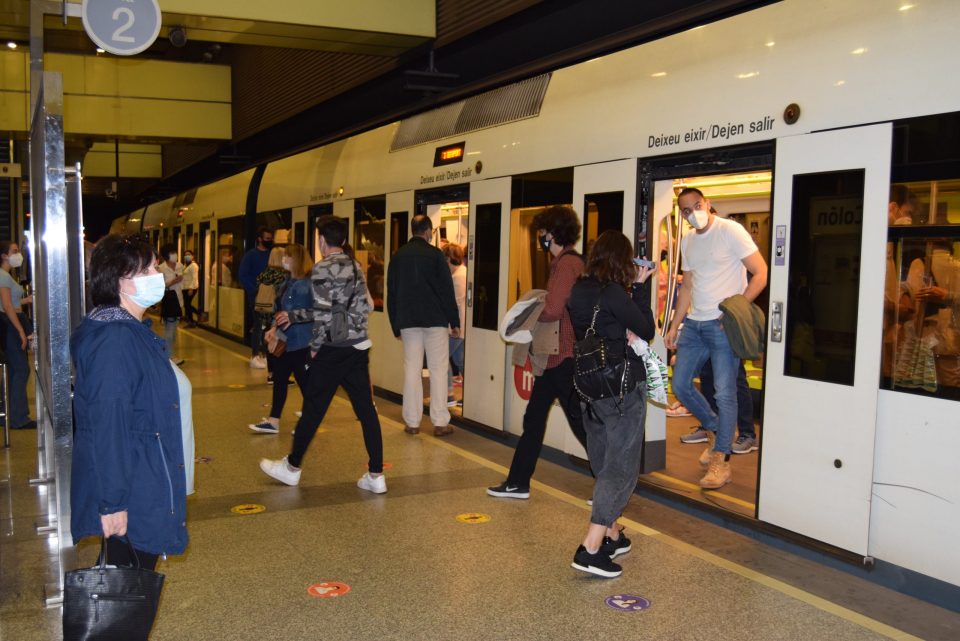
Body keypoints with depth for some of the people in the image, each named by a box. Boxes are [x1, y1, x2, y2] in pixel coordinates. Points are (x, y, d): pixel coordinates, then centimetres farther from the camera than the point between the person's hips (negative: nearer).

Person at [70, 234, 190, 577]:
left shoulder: (133, 332, 10)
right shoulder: (113, 341, -23)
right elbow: (106, 427, -25)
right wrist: (112, 502, -24)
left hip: (145, 489, 10)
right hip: (130, 498, -10)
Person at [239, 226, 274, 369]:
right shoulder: (250, 255, -1)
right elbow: (243, 276, -6)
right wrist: (255, 291, -14)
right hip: (255, 296, -3)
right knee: (257, 326, -1)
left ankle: (264, 354, 14)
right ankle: (255, 356, 7)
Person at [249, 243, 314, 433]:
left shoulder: (303, 285, -18)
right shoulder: (288, 282, 11)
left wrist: (280, 334, -17)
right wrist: (274, 328, 4)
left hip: (300, 343, -10)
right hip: (285, 341, 10)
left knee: (304, 381, 2)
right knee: (279, 378, 12)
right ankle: (273, 421, 20)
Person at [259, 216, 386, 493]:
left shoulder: (323, 269, -10)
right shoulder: (355, 267, 12)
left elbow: (323, 312, -16)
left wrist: (315, 346, -3)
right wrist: (293, 316, 22)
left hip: (332, 350, -7)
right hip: (358, 347, 7)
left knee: (313, 408, 6)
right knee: (366, 409, 4)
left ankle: (292, 467, 22)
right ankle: (376, 475, 5)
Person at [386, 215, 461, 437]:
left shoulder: (398, 256, 6)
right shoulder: (435, 254, -5)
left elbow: (391, 292, 9)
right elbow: (447, 290, -7)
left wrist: (396, 326, 15)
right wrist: (454, 322, 0)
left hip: (408, 321, 3)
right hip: (435, 319, -3)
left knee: (411, 369, 7)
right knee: (438, 369, 2)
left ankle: (412, 422, 8)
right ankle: (440, 422, 1)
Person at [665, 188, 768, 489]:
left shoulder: (730, 231, -8)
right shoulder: (687, 242, 14)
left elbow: (761, 273, -10)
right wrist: (674, 326, 14)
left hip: (723, 325, -7)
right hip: (694, 323, 8)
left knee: (724, 393, -6)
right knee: (680, 385, 9)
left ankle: (721, 461, 4)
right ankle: (717, 431, 31)